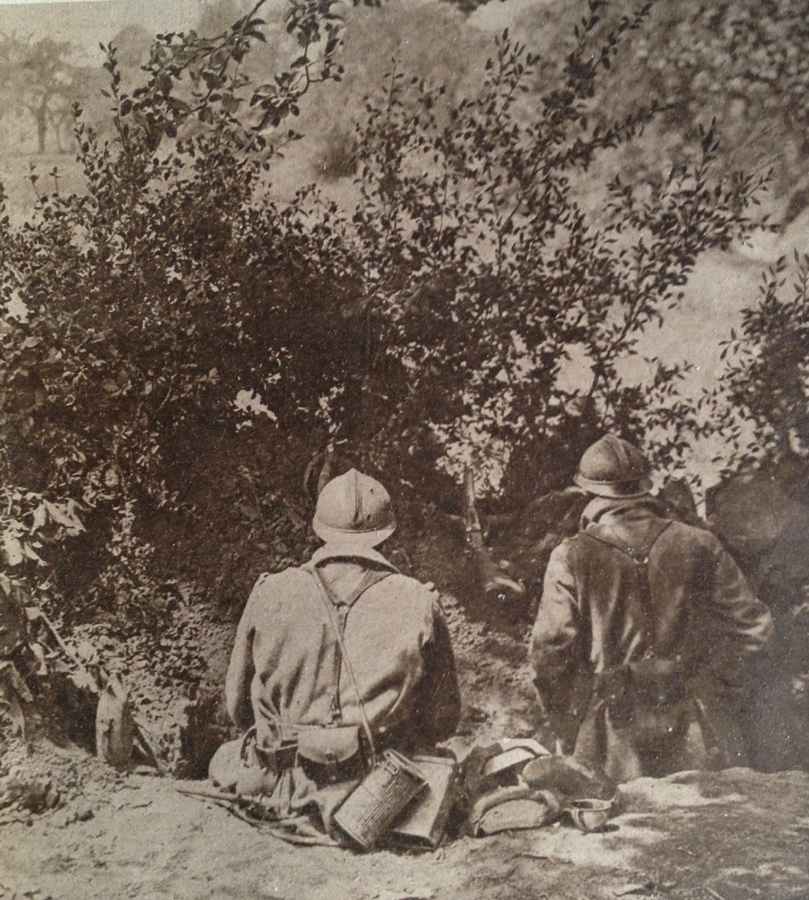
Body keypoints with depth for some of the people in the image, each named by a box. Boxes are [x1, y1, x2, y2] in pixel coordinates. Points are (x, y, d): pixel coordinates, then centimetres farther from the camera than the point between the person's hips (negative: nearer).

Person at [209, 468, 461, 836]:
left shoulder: (269, 595, -1)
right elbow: (443, 721, 3)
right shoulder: (418, 604, -4)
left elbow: (237, 705, 10)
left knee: (224, 759, 30)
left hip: (286, 784, 1)